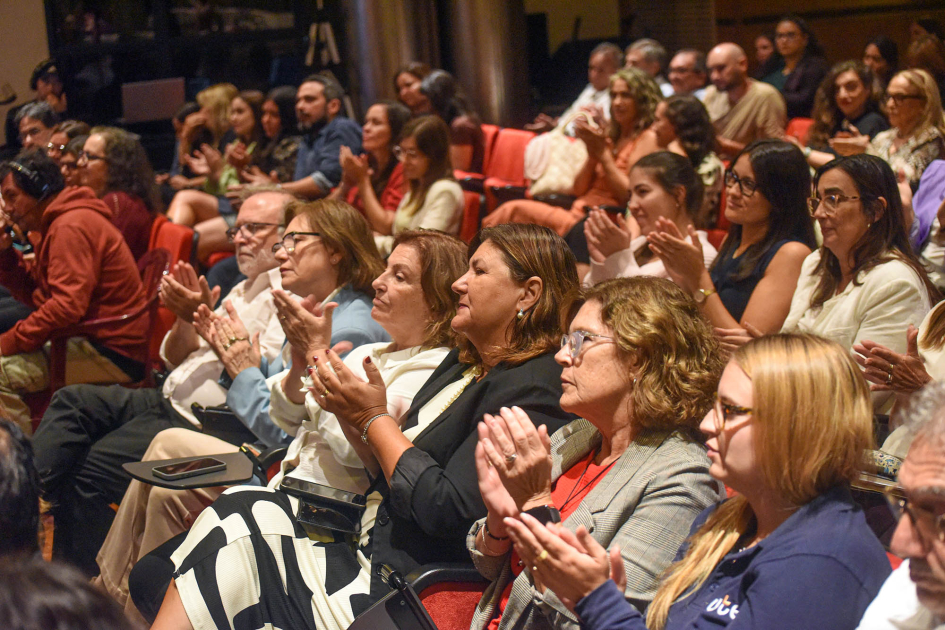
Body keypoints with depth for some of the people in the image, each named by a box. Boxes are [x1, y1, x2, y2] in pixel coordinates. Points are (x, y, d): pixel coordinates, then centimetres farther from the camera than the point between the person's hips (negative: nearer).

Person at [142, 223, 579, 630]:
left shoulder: (531, 387, -14)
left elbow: (448, 513, -20)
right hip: (365, 551, 9)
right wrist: (355, 417, -1)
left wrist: (375, 418, -7)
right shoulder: (462, 363, 16)